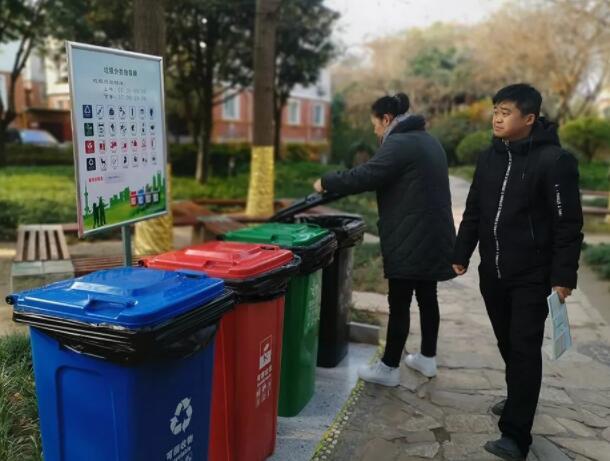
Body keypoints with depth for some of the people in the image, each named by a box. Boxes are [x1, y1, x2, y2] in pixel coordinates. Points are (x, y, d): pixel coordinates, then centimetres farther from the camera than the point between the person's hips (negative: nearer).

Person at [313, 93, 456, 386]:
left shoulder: (399, 144, -14)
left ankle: (389, 368, 9)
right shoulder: (427, 140, 17)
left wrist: (326, 182, -4)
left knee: (399, 303, -1)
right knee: (427, 297, 17)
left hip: (410, 239, -10)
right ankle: (427, 358, 29)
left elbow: (365, 176, -18)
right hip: (432, 235, 10)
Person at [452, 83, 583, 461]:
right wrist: (462, 255, 14)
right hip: (492, 272, 6)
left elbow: (568, 224, -12)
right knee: (508, 344, 17)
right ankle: (519, 400, 38)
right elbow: (474, 212, 13)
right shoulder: (490, 157, 7)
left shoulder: (554, 160, -12)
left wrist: (563, 277, -14)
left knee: (524, 350, -3)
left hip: (532, 276, -6)